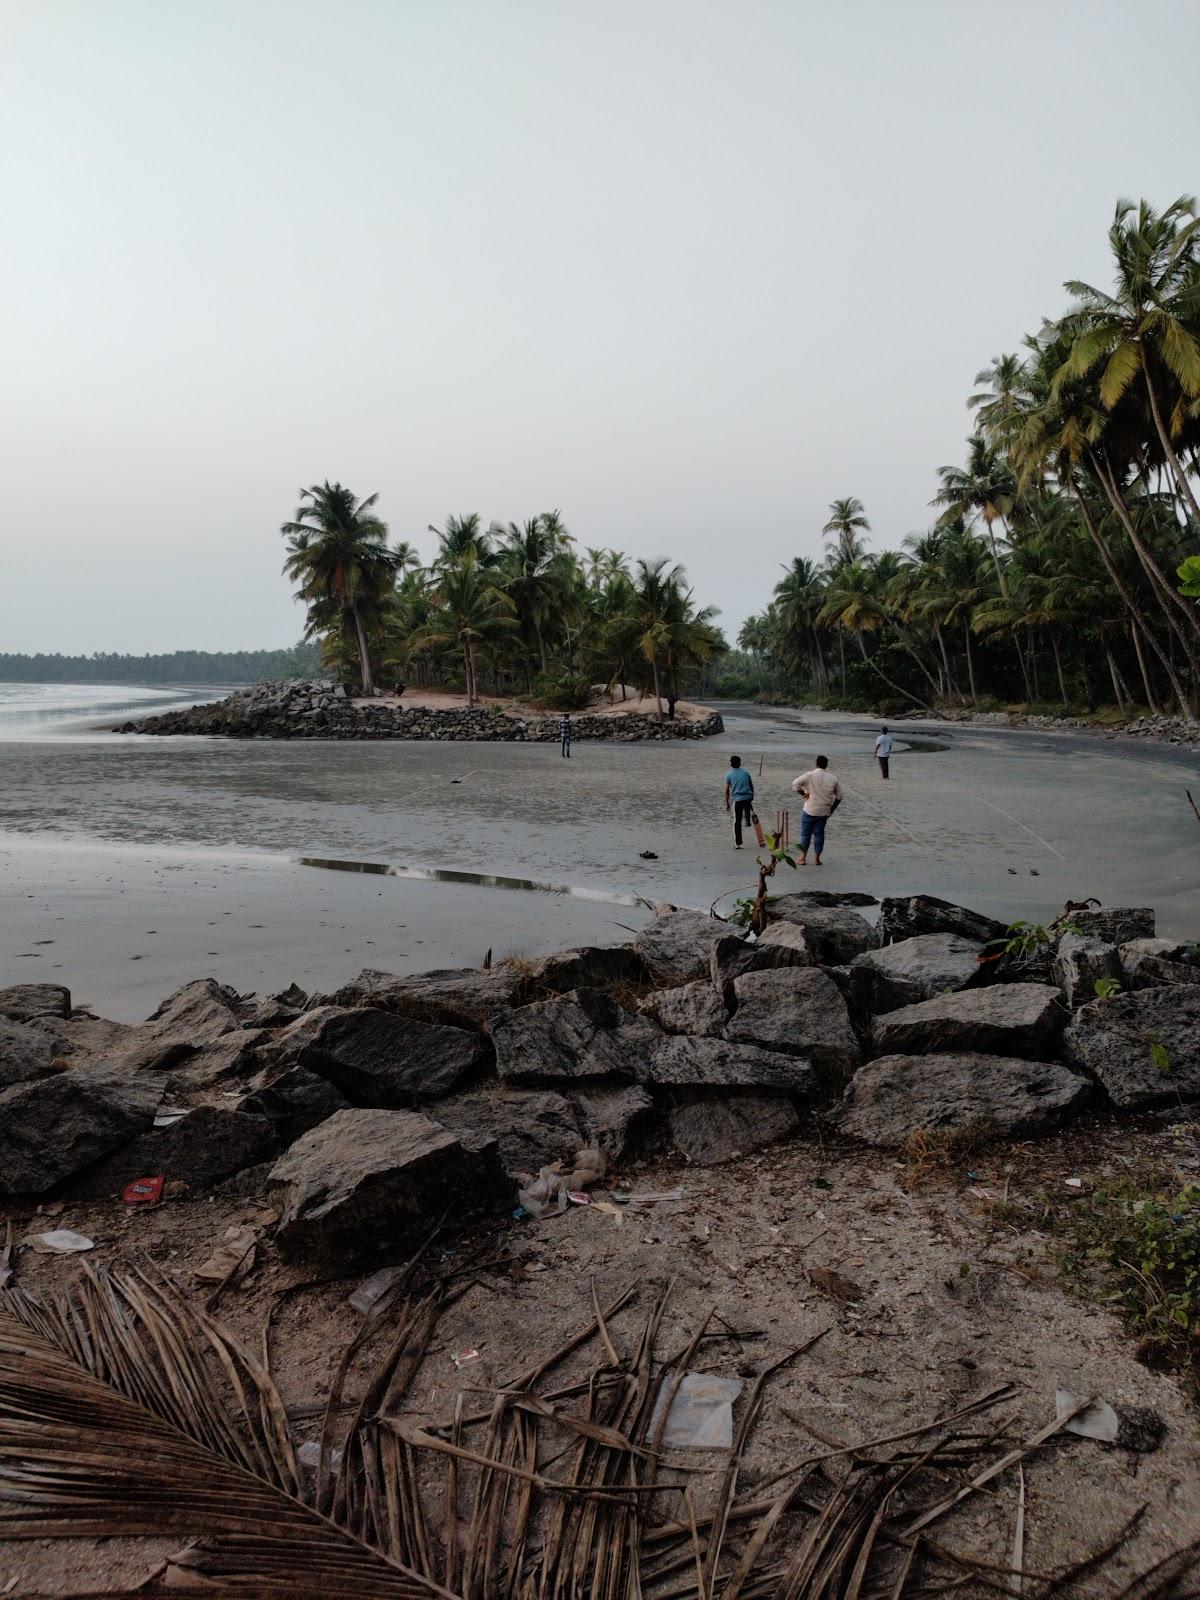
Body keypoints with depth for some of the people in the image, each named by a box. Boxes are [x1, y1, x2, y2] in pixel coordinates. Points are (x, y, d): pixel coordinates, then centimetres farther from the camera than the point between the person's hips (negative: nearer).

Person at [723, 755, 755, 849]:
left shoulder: (729, 775, 2)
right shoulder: (745, 772, 9)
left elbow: (727, 791, 1)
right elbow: (751, 786, 14)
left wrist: (727, 803, 9)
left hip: (737, 800, -2)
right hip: (748, 798, 2)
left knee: (737, 822, 4)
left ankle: (737, 844, 5)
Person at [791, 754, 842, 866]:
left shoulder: (810, 775, -10)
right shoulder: (832, 778, 2)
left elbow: (795, 784, -20)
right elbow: (839, 796, 8)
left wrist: (803, 793, -5)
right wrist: (832, 809, 16)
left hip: (810, 810, -3)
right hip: (824, 812, 3)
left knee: (805, 833, 6)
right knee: (819, 833, 13)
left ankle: (803, 858, 5)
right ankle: (817, 858, 14)